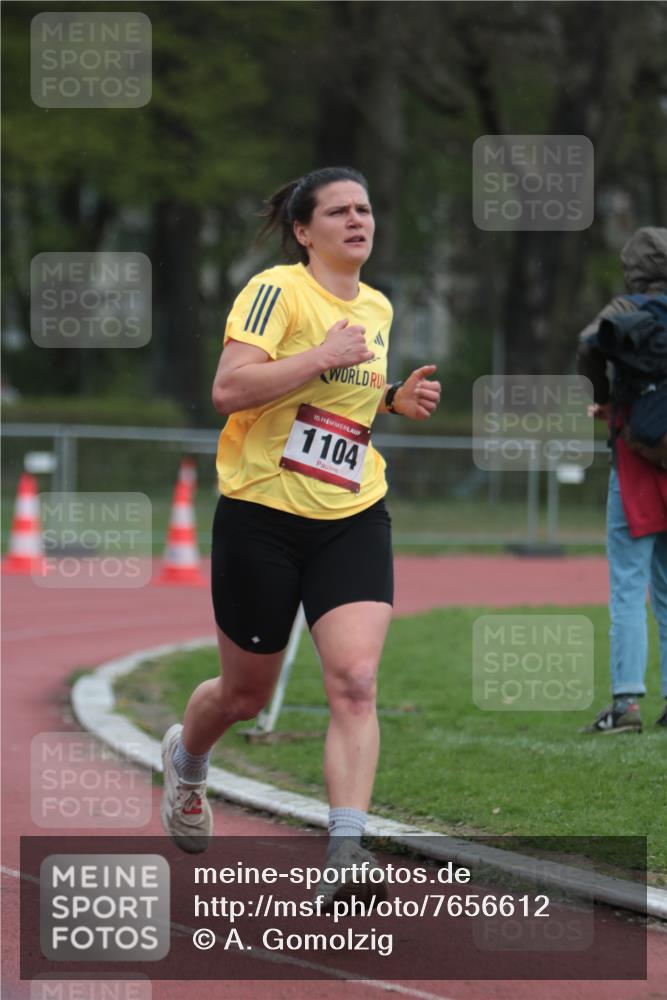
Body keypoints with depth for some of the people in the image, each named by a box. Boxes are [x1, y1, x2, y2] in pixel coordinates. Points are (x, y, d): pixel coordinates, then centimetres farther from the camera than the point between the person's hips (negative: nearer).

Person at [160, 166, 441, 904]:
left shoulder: (377, 308, 11)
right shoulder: (276, 291, -11)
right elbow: (229, 388, -24)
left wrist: (397, 398, 10)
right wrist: (324, 355, -26)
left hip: (353, 520, 4)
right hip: (262, 517, -4)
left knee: (354, 681, -16)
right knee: (247, 692, 11)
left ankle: (344, 854, -20)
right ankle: (185, 759, 46)